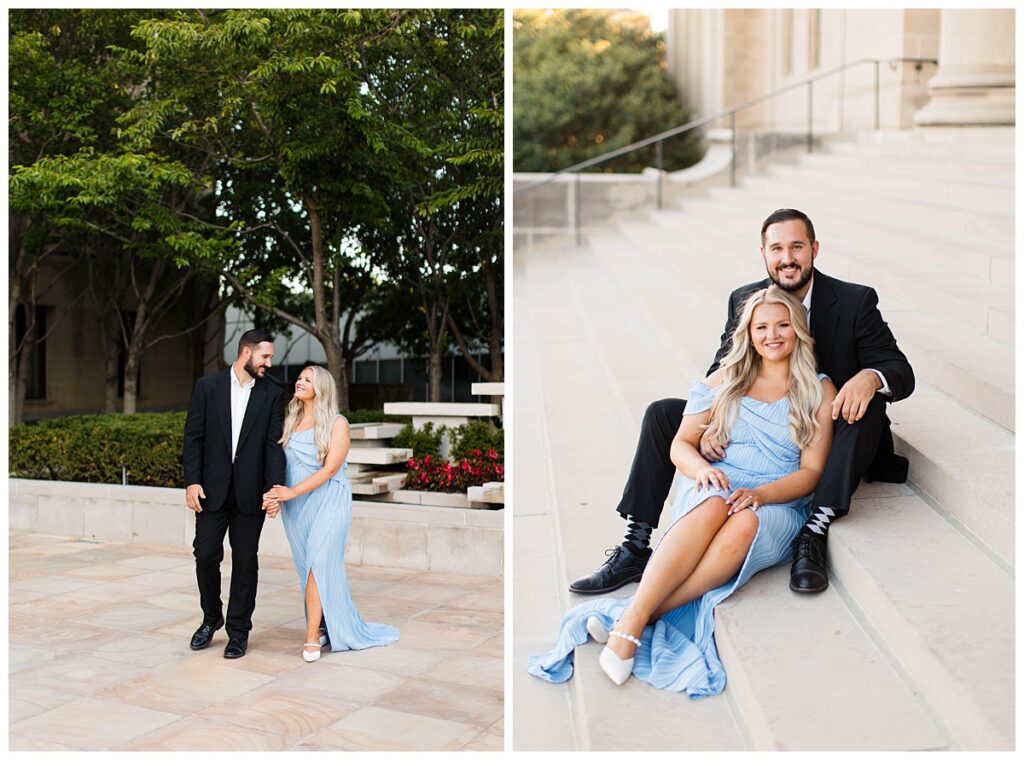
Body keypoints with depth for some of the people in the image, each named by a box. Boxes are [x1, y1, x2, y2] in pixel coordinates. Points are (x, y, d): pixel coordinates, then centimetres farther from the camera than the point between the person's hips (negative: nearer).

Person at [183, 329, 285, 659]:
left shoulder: (271, 394, 3)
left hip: (249, 492, 0)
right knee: (206, 555, 3)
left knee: (245, 562, 5)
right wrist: (192, 481, -7)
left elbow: (274, 445, -2)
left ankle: (238, 631, 18)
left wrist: (274, 488, -12)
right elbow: (193, 436, 1)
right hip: (213, 489, 0)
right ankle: (211, 618, 28)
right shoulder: (208, 386, 2)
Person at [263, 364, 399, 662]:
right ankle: (326, 627, 18)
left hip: (327, 501, -5)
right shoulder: (290, 422, 13)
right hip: (295, 506, 5)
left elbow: (330, 469, -13)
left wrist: (291, 492, -20)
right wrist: (276, 496, -11)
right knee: (308, 567, 7)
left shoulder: (337, 423, -4)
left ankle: (312, 636, -9)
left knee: (318, 564, -12)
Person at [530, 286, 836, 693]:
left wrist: (760, 494, -17)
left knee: (745, 522, -39)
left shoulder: (819, 390, 10)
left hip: (778, 505, -1)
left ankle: (635, 614, -47)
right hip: (713, 489, 1)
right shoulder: (726, 378, 15)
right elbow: (681, 444, 11)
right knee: (713, 505, -38)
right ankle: (630, 623, -48)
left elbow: (811, 470, 2)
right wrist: (702, 469, -13)